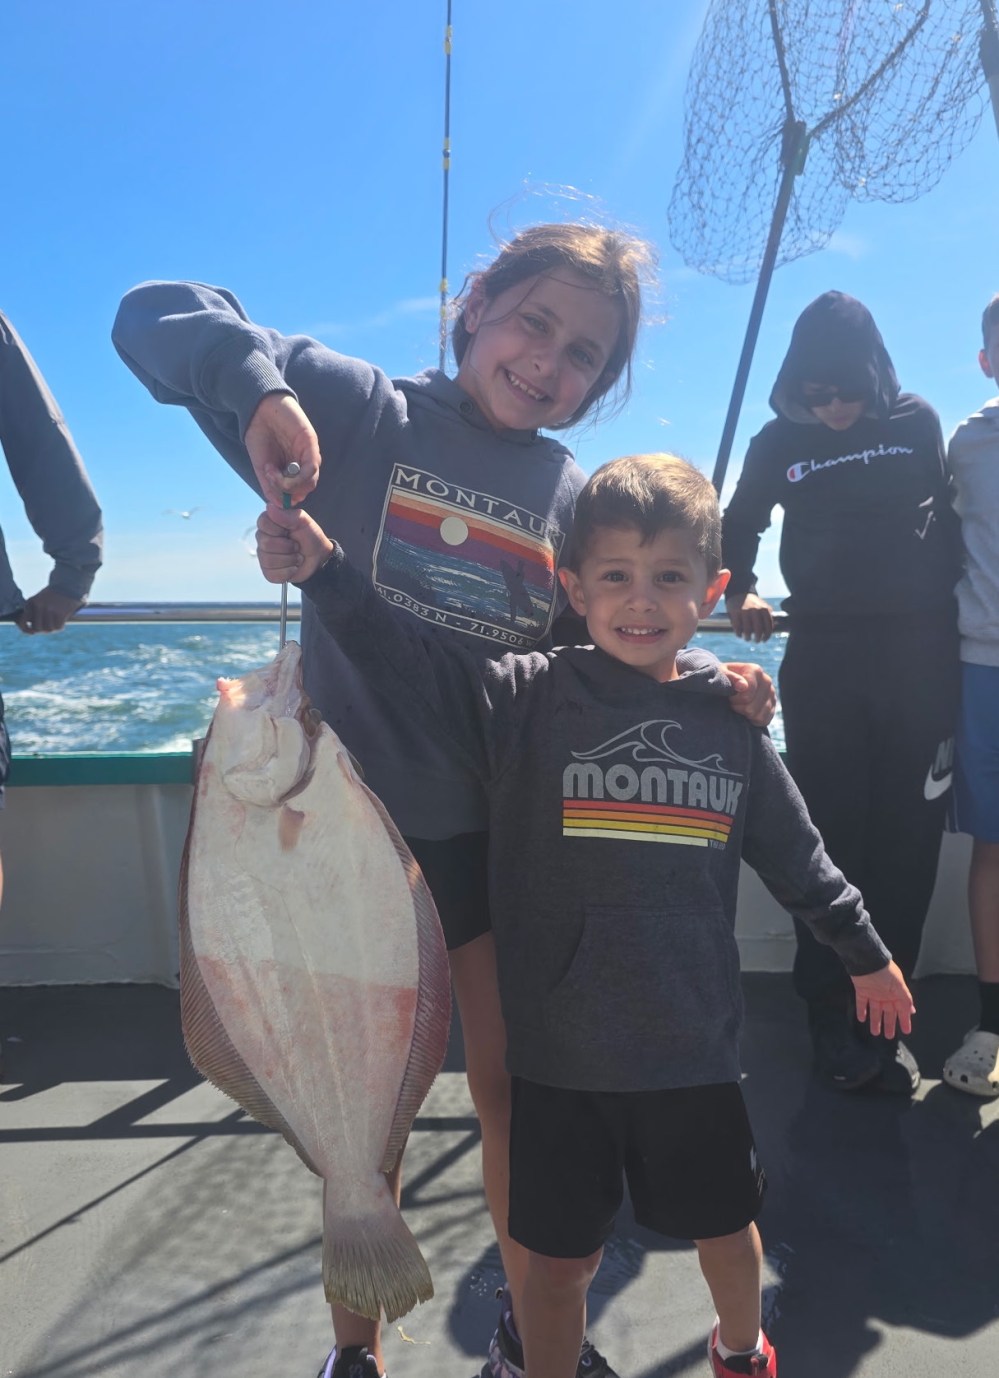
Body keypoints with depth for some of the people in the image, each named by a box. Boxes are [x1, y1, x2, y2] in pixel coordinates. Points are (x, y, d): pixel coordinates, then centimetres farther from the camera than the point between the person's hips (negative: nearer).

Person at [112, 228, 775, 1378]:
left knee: (515, 1092, 16)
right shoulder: (361, 413, -6)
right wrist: (259, 381, -28)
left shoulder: (577, 500, 5)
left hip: (508, 837, 3)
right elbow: (155, 318, -7)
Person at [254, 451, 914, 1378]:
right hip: (561, 1051, -2)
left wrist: (863, 952, 19)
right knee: (560, 1259, 14)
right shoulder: (528, 700, -10)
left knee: (727, 1228, 24)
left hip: (695, 1045, 3)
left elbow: (795, 856, 9)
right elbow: (411, 663, -18)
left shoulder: (728, 720, -2)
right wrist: (323, 571, -33)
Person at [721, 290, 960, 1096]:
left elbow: (953, 521, 12)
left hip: (921, 651, 1)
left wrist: (959, 614, 3)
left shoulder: (918, 424, 6)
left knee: (907, 837, 2)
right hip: (823, 655, 0)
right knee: (830, 835, 0)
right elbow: (737, 530, 18)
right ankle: (831, 1018, 11)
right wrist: (741, 591, 1)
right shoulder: (779, 444, 5)